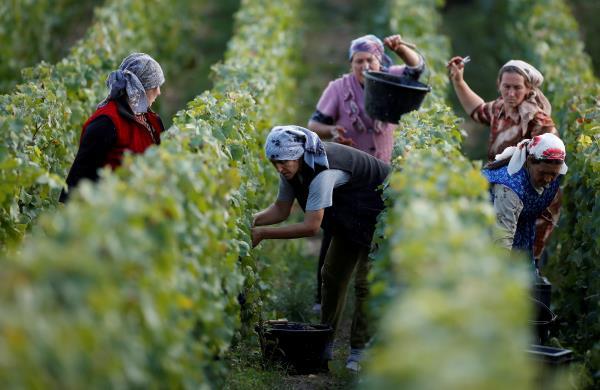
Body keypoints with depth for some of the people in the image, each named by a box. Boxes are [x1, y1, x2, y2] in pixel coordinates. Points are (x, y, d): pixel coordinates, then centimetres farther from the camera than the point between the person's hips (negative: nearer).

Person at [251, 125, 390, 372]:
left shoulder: (323, 172, -39)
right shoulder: (292, 167, -12)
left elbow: (311, 226, -42)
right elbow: (281, 210, -6)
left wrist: (262, 233, -40)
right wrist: (250, 221, -24)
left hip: (379, 214, -9)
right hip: (348, 218, 9)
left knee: (366, 282, -14)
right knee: (332, 275, 8)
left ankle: (359, 351, -8)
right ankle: (325, 344, 17)